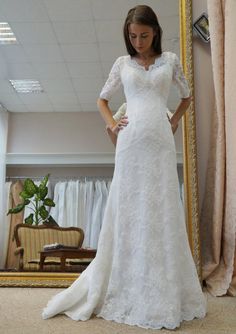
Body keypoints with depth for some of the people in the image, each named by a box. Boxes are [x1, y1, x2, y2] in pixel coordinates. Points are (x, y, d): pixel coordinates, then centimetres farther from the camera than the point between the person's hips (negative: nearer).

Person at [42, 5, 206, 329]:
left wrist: (175, 121, 12)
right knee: (127, 213, 0)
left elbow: (187, 96, 25)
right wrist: (112, 124, 6)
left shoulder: (170, 60, 13)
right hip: (130, 142, 1)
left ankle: (164, 297, 8)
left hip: (161, 143, 0)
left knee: (162, 213, -2)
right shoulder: (122, 63, 13)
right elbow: (102, 99, 22)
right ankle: (129, 292, 12)